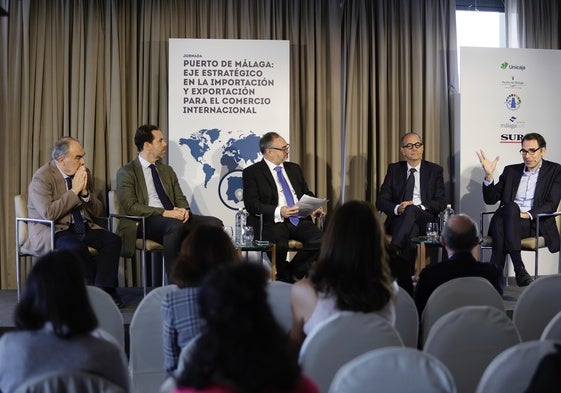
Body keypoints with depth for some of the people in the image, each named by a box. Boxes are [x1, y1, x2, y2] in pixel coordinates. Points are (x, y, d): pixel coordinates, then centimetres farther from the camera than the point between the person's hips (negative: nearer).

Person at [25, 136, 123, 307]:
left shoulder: (84, 173, 9)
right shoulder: (42, 177, -9)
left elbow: (98, 212, 11)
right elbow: (48, 213, -24)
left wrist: (85, 192, -8)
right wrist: (74, 191, -18)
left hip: (82, 228, 6)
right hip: (51, 232, -6)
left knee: (113, 240, -19)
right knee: (76, 247, -36)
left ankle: (105, 291, -25)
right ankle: (100, 290, -18)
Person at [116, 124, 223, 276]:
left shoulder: (167, 170, 23)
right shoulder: (126, 172, 1)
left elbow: (180, 198, 19)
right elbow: (130, 207, -10)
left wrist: (184, 210, -6)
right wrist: (164, 213, -18)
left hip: (173, 218, 7)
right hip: (145, 222, -6)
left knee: (214, 223, -18)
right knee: (175, 225, -39)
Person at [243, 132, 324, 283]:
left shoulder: (294, 168, 22)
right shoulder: (252, 172, 3)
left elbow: (307, 194, 26)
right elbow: (251, 204, -7)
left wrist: (314, 207, 2)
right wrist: (278, 211, -21)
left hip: (299, 219, 5)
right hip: (273, 222, -5)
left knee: (320, 240, -24)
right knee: (280, 245, -36)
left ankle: (292, 272, -3)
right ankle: (285, 279, -5)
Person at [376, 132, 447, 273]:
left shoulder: (435, 170, 12)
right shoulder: (394, 169, 15)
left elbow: (441, 202, 4)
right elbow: (381, 201, 7)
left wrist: (420, 208, -16)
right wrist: (397, 208, -16)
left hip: (425, 220, 0)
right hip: (398, 220, 1)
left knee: (411, 210, -36)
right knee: (410, 232, -37)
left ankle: (393, 250, -46)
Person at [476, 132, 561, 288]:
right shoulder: (511, 170, 22)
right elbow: (490, 199, 16)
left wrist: (528, 214, -18)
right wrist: (489, 175, -1)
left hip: (535, 223, -3)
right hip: (508, 221, 3)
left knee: (510, 209, -35)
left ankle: (495, 274, -41)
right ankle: (519, 269, -41)